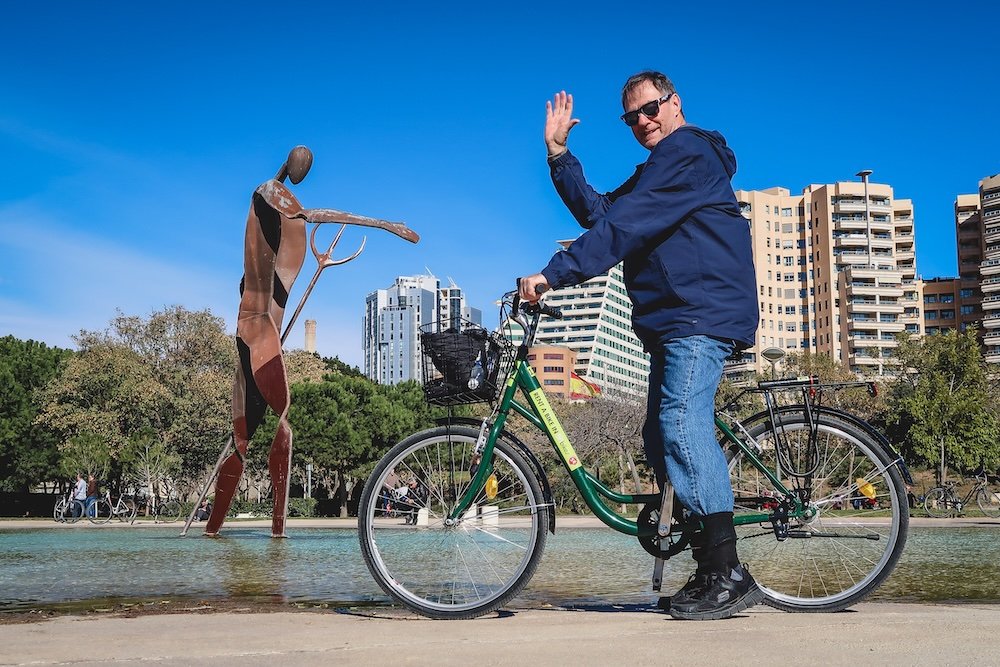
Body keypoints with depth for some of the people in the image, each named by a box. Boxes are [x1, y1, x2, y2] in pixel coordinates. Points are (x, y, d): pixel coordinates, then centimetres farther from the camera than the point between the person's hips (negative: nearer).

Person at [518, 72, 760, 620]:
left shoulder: (686, 151, -7)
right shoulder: (657, 169, 27)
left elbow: (622, 227, -18)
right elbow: (598, 213, 15)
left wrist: (552, 275, -21)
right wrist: (558, 154, 8)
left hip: (701, 313, -11)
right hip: (674, 319, 11)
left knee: (681, 423, -22)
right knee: (661, 436, 7)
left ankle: (728, 574, -23)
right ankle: (709, 569, 11)